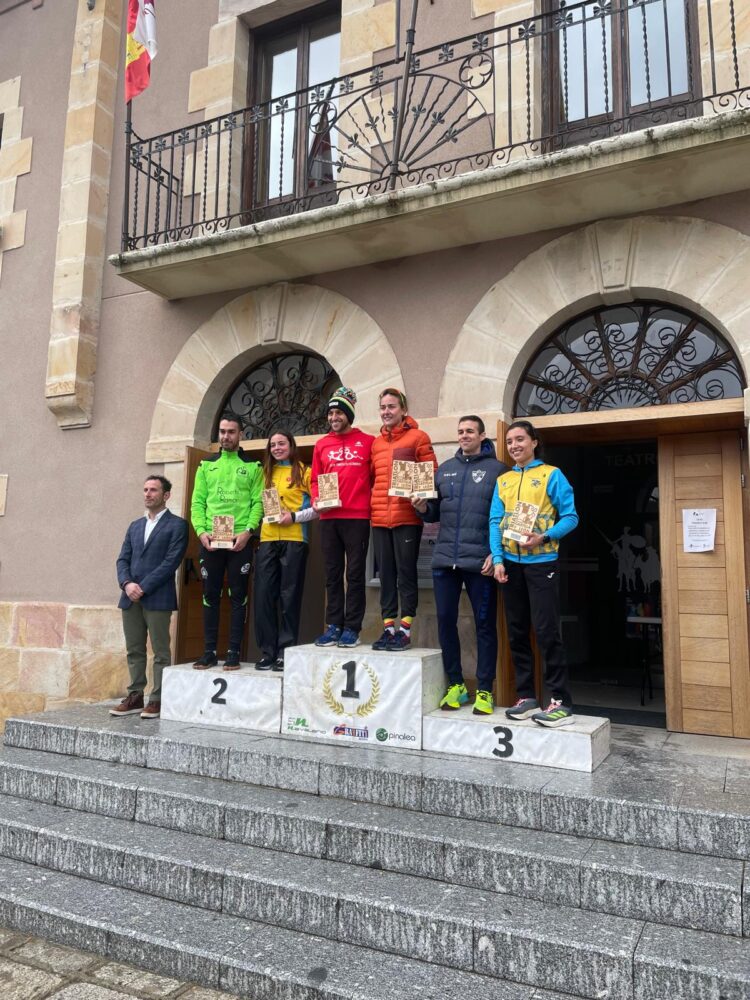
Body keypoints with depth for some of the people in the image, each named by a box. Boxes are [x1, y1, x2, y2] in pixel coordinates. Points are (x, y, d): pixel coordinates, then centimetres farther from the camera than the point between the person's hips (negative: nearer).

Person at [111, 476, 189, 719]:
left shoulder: (177, 525, -1)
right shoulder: (135, 526, 19)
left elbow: (171, 561, -10)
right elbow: (123, 559, 13)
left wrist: (143, 587, -13)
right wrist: (127, 584, -7)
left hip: (158, 597, -6)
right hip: (130, 597, 6)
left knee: (160, 651, -1)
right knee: (134, 651, 9)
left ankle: (158, 699, 5)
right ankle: (135, 697, 17)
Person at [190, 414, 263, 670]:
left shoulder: (252, 467, 6)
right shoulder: (206, 465, 14)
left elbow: (258, 502, -2)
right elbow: (197, 501, 8)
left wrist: (248, 530, -16)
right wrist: (201, 530, -7)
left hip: (240, 540, -2)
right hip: (210, 540, 3)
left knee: (238, 596, 1)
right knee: (210, 596, 6)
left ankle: (234, 652, 7)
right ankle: (209, 651, 14)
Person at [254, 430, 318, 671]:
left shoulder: (304, 472, 5)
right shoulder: (266, 472, 18)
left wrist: (294, 517, -12)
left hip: (294, 539, -4)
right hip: (267, 539, 4)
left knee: (289, 596, 1)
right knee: (263, 594, 0)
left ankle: (286, 651, 8)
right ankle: (267, 651, 9)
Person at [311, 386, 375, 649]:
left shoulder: (367, 442, 3)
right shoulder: (321, 444, 13)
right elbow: (315, 479, 15)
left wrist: (372, 503, -8)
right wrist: (316, 500, -2)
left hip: (357, 517, -3)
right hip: (328, 518, 4)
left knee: (355, 574, 1)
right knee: (332, 574, 8)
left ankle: (352, 629, 7)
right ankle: (333, 626, 14)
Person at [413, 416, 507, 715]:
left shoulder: (497, 469, 0)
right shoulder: (445, 468, 15)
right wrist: (423, 508, -6)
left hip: (480, 562, -4)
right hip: (444, 558, 5)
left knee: (485, 625, 4)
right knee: (445, 621, 8)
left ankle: (484, 690, 14)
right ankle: (455, 684, 22)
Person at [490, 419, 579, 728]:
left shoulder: (551, 475, 1)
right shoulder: (502, 480, 14)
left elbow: (570, 517, -4)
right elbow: (495, 521, 8)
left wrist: (544, 537, -20)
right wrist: (498, 559, -4)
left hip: (541, 561, -5)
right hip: (511, 563, 5)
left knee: (546, 631, -7)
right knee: (517, 632, 8)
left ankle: (561, 701, 1)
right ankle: (526, 696, 18)